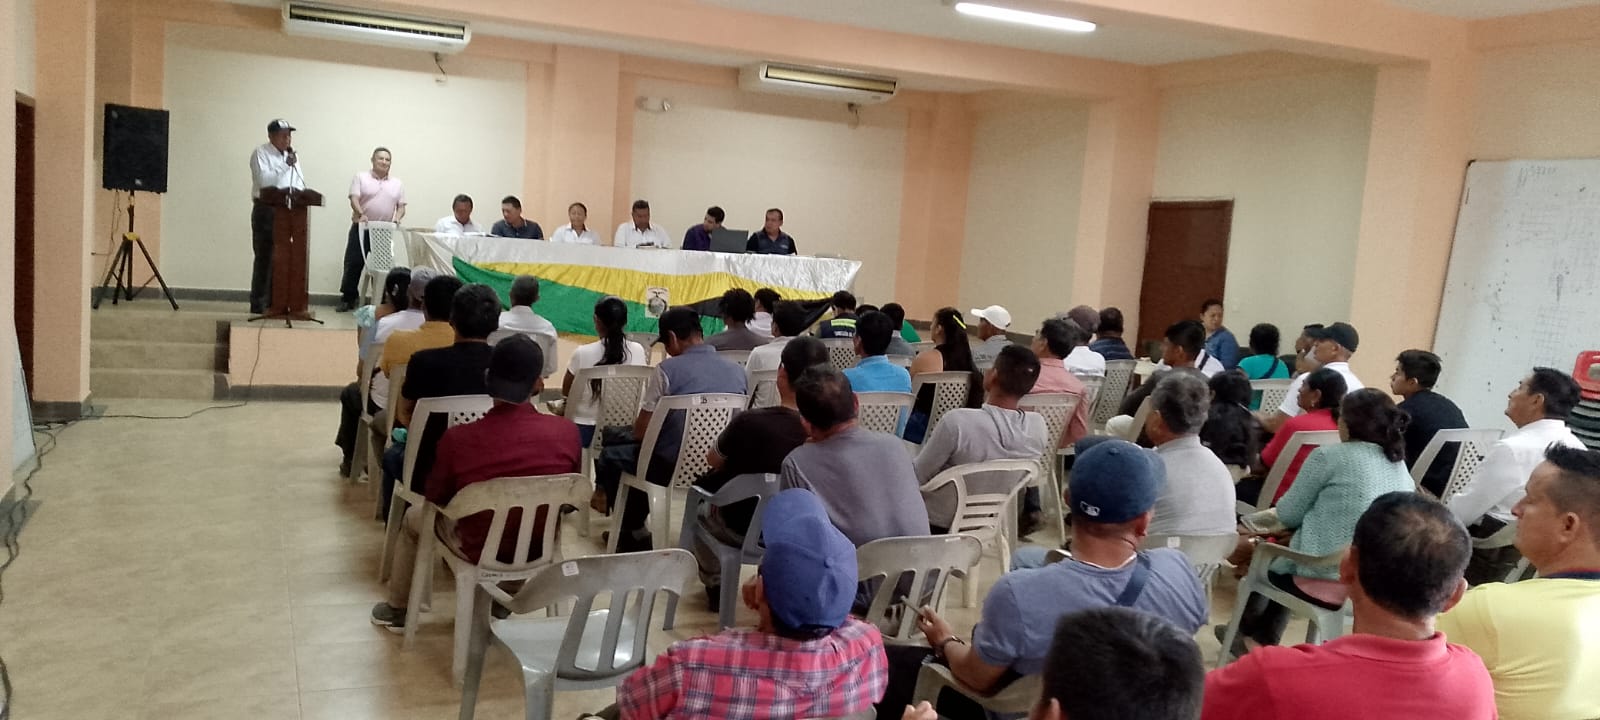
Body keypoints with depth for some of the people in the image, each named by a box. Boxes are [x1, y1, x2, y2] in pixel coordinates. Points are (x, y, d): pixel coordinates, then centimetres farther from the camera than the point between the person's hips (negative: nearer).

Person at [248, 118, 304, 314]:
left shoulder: (293, 155, 15)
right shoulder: (260, 153, -3)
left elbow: (300, 184, 13)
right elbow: (263, 180, -17)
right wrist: (285, 165, -19)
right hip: (266, 210, -5)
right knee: (264, 257, -3)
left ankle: (276, 301, 10)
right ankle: (258, 303, 1)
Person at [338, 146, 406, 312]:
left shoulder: (398, 183, 12)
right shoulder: (360, 177, 2)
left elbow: (401, 206, 9)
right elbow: (354, 199, -8)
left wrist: (397, 218, -12)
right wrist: (361, 214, -27)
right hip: (361, 228, -2)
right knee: (353, 264, -1)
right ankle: (347, 299, 8)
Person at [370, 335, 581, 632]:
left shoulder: (458, 438, -25)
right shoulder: (567, 431, -20)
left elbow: (435, 499, -5)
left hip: (481, 551, -2)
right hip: (539, 548, 2)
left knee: (414, 516, 29)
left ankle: (397, 610, 48)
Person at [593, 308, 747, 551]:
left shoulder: (668, 369, -16)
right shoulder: (737, 371, -1)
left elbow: (641, 432, -12)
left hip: (671, 468, -6)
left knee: (610, 455, 22)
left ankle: (634, 533, 28)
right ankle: (635, 528, 45)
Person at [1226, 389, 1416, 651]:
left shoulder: (1329, 456, -11)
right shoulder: (1399, 465, 7)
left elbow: (1288, 515, -4)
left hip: (1326, 582, -6)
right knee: (1286, 547, 31)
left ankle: (1247, 632, 45)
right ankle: (1265, 636, 44)